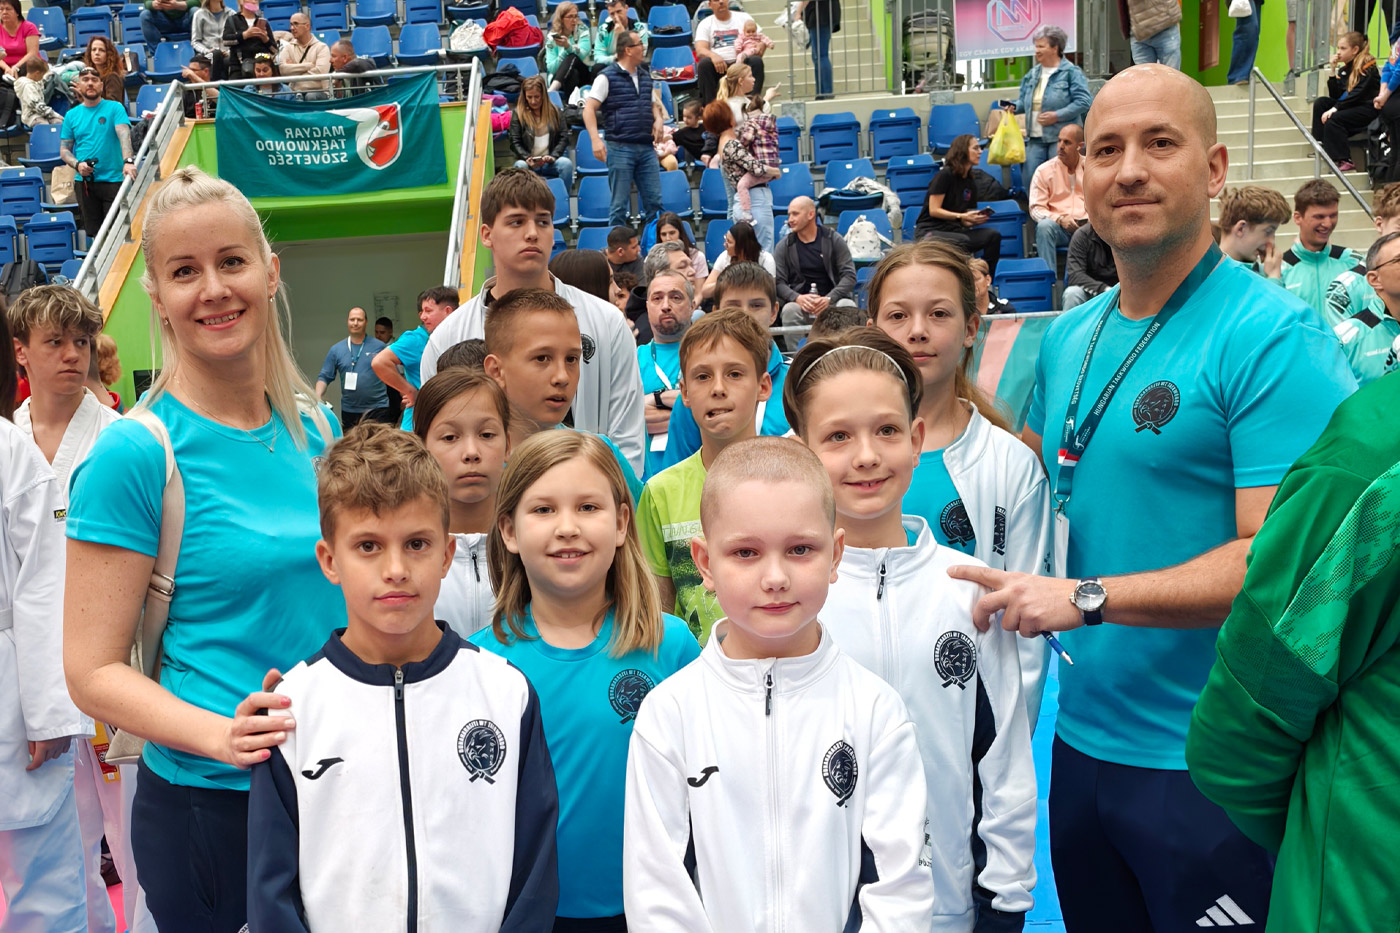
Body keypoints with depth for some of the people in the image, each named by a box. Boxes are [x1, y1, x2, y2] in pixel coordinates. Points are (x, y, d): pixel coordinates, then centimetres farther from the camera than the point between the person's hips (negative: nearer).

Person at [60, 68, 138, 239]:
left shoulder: (115, 108, 0)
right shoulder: (71, 115, 10)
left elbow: (124, 134, -16)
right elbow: (64, 150, 12)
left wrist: (128, 161, -33)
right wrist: (77, 164, -10)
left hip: (113, 180, -3)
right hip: (84, 182, 3)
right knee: (92, 231, 7)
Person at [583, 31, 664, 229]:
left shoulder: (645, 75, 16)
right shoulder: (607, 77, -4)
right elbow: (589, 109, -9)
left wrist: (658, 119, 7)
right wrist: (596, 139, -21)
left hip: (646, 148, 6)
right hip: (620, 148, -6)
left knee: (654, 201, 5)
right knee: (620, 203, -2)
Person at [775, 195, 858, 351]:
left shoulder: (833, 239, 4)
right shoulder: (784, 246, 7)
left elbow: (849, 275, -3)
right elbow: (778, 281, 0)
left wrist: (829, 299, -19)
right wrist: (797, 298, -21)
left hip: (833, 300, 0)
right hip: (800, 301, 0)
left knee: (848, 307, -32)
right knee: (789, 310, -33)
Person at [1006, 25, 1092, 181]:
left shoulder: (1071, 72, -6)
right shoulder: (1033, 73, 15)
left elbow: (1084, 101, -12)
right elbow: (1024, 100, 25)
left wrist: (1057, 115, -18)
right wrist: (1015, 107, 2)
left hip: (1061, 138, -6)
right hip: (1035, 138, 6)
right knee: (1030, 177, 2)